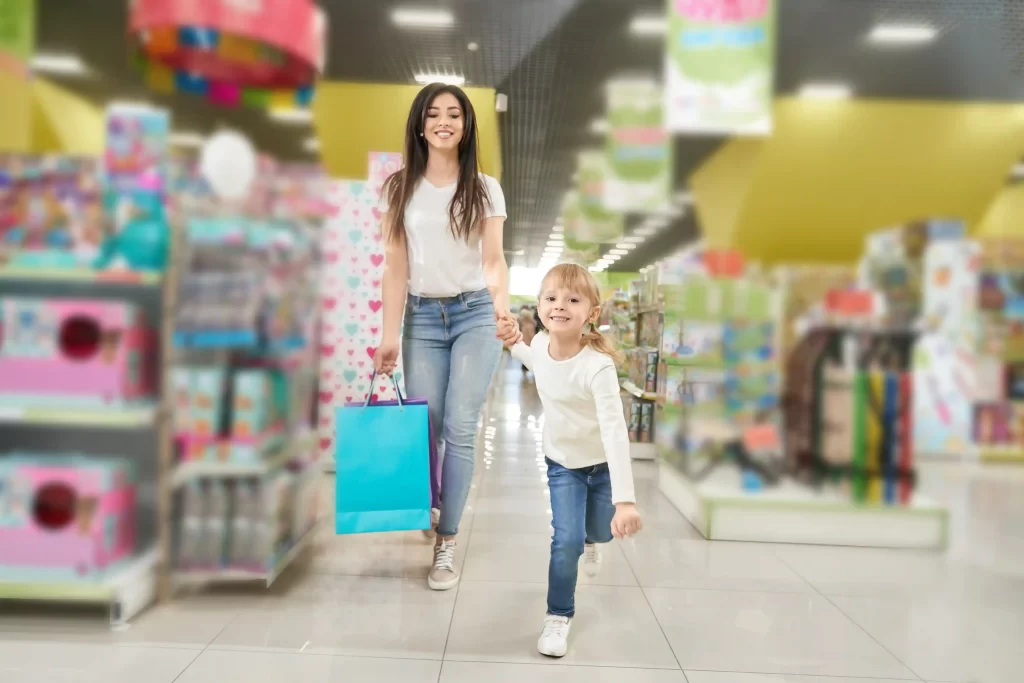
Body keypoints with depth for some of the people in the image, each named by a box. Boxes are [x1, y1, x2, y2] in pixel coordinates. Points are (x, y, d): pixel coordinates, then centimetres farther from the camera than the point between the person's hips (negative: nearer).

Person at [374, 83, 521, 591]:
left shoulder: (485, 189, 4)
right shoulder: (400, 189, 5)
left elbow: (494, 260, -6)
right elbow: (396, 268, 3)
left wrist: (503, 309, -25)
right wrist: (390, 335, -3)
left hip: (476, 314, -1)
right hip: (422, 317, 1)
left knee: (459, 428, -7)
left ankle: (447, 542, 3)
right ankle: (427, 511, 26)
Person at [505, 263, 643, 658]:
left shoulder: (598, 365, -34)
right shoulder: (540, 344, -17)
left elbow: (615, 430, -40)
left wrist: (625, 500, -46)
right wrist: (512, 342, -2)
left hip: (602, 463, -2)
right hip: (562, 463, 2)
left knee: (601, 531, 21)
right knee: (567, 541, -10)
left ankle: (589, 540, 61)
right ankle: (558, 616, 13)